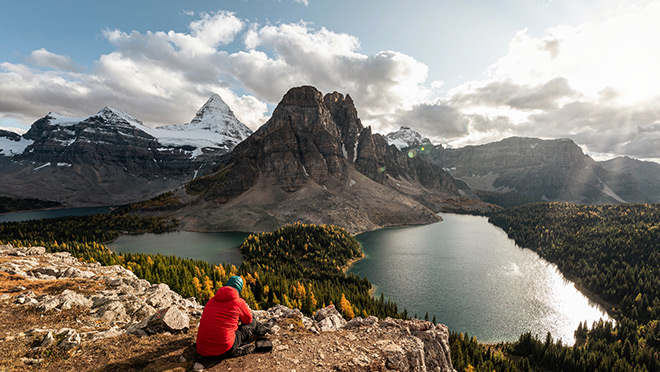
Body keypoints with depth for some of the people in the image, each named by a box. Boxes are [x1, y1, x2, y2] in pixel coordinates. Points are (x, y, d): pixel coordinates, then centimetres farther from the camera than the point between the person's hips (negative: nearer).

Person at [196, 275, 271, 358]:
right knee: (252, 324, 14)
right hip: (224, 351, -6)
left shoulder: (211, 301, 11)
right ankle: (262, 329, 44)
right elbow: (248, 319, 14)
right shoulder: (239, 302, -5)